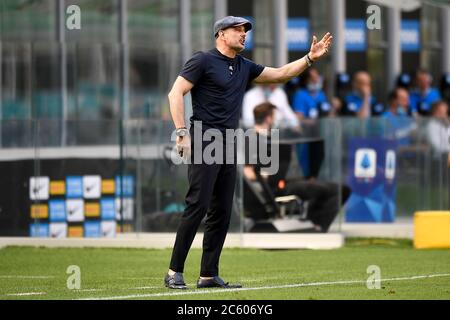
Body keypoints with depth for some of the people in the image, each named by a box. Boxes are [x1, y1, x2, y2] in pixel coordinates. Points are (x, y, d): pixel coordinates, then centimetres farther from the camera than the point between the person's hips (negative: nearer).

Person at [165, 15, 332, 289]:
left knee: (222, 211, 5)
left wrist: (310, 58, 8)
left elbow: (281, 74, 22)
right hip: (204, 141, -8)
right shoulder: (203, 61, -3)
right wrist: (182, 133, -17)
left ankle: (209, 275, 9)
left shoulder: (245, 68, 18)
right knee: (198, 206, -14)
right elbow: (176, 93, -8)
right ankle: (175, 272, -10)